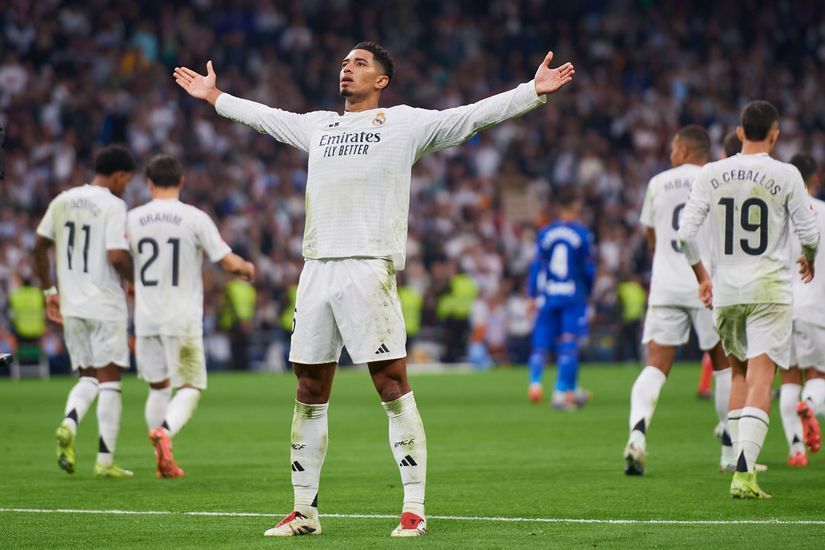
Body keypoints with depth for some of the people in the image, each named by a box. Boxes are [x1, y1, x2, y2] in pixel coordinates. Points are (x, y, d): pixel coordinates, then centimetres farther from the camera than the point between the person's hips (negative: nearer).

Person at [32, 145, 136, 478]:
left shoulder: (62, 201, 8)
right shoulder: (113, 205, -11)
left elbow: (40, 247, 11)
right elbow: (117, 256, -20)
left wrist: (49, 291, 19)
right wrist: (136, 282, -2)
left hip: (71, 305, 5)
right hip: (105, 305, -5)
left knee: (87, 377, 16)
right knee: (109, 380, 2)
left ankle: (69, 424, -14)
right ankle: (105, 460, 1)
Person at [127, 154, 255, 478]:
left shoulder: (133, 219, 1)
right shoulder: (195, 218, -7)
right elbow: (230, 263, -8)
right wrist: (247, 268, 16)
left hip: (146, 318, 3)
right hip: (183, 318, -3)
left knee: (158, 388, 16)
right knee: (190, 388, 4)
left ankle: (163, 459, 13)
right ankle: (164, 431, -23)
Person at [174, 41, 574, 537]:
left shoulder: (406, 123, 6)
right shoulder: (319, 125, 22)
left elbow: (473, 116, 1)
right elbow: (265, 117, 39)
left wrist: (534, 91, -8)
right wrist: (215, 97, 48)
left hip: (368, 268, -6)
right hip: (316, 269, 6)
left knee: (393, 386, -9)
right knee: (310, 393, 7)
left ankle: (414, 508, -8)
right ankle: (304, 510, 14)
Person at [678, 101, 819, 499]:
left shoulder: (710, 174, 2)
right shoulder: (785, 175, -6)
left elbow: (685, 233, 0)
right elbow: (809, 233, -3)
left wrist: (701, 276, 15)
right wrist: (808, 259, 20)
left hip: (725, 290, 3)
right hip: (769, 288, -3)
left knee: (739, 374, 19)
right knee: (760, 380, -8)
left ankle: (744, 462, 19)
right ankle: (744, 473, -20)